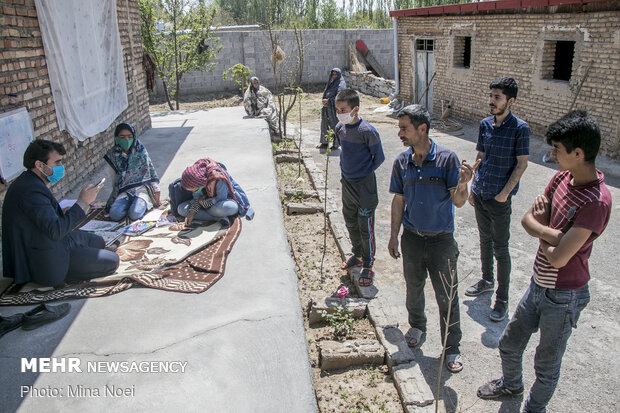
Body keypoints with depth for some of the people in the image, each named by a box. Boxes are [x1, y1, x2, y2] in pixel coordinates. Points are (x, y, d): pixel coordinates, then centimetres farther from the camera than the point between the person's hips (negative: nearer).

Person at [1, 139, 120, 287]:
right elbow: (55, 230, -33)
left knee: (98, 242, 25)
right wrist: (83, 201, -28)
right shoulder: (32, 191, -28)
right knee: (112, 262, -7)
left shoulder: (29, 182, 6)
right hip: (48, 261, -10)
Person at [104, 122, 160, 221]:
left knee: (135, 214, -28)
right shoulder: (113, 155, 4)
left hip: (142, 188, -2)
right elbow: (114, 178, 10)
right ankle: (131, 203, 4)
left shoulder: (140, 151, 0)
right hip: (124, 191, 2)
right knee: (114, 214, -24)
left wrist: (156, 190, 1)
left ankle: (142, 203, 4)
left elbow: (151, 170, 4)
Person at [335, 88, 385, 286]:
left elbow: (379, 157, -10)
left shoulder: (368, 131, -20)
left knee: (365, 227, 2)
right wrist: (346, 170, 11)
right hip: (347, 183, 7)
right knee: (350, 222, 19)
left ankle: (368, 266, 17)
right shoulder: (340, 128, 0)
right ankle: (357, 255, 39)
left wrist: (365, 173, -4)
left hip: (364, 185, -7)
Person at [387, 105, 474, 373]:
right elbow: (398, 201, 7)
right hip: (412, 238, 4)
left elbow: (458, 202, -13)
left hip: (441, 239, -3)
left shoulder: (446, 159, -13)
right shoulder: (402, 162, -2)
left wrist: (462, 184, -34)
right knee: (414, 288, 20)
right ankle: (417, 326, 46)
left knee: (447, 296, 4)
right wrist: (394, 236, 9)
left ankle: (452, 348, 22)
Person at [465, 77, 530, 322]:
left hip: (499, 199, -6)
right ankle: (487, 280, 38)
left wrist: (505, 193, -15)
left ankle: (502, 299, 13)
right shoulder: (485, 125, 4)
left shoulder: (520, 128, -12)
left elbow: (522, 164, -11)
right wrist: (473, 188, 11)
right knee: (485, 240, 20)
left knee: (500, 248, 1)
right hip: (480, 194, 6)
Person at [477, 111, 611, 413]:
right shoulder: (562, 178, -4)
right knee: (508, 345, 25)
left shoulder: (596, 201, -28)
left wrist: (542, 238, -12)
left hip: (563, 297, -7)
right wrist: (551, 233, -19)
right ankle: (511, 384, 53)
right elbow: (527, 219, -1)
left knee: (546, 365, 16)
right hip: (539, 284, 8)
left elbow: (559, 258, -30)